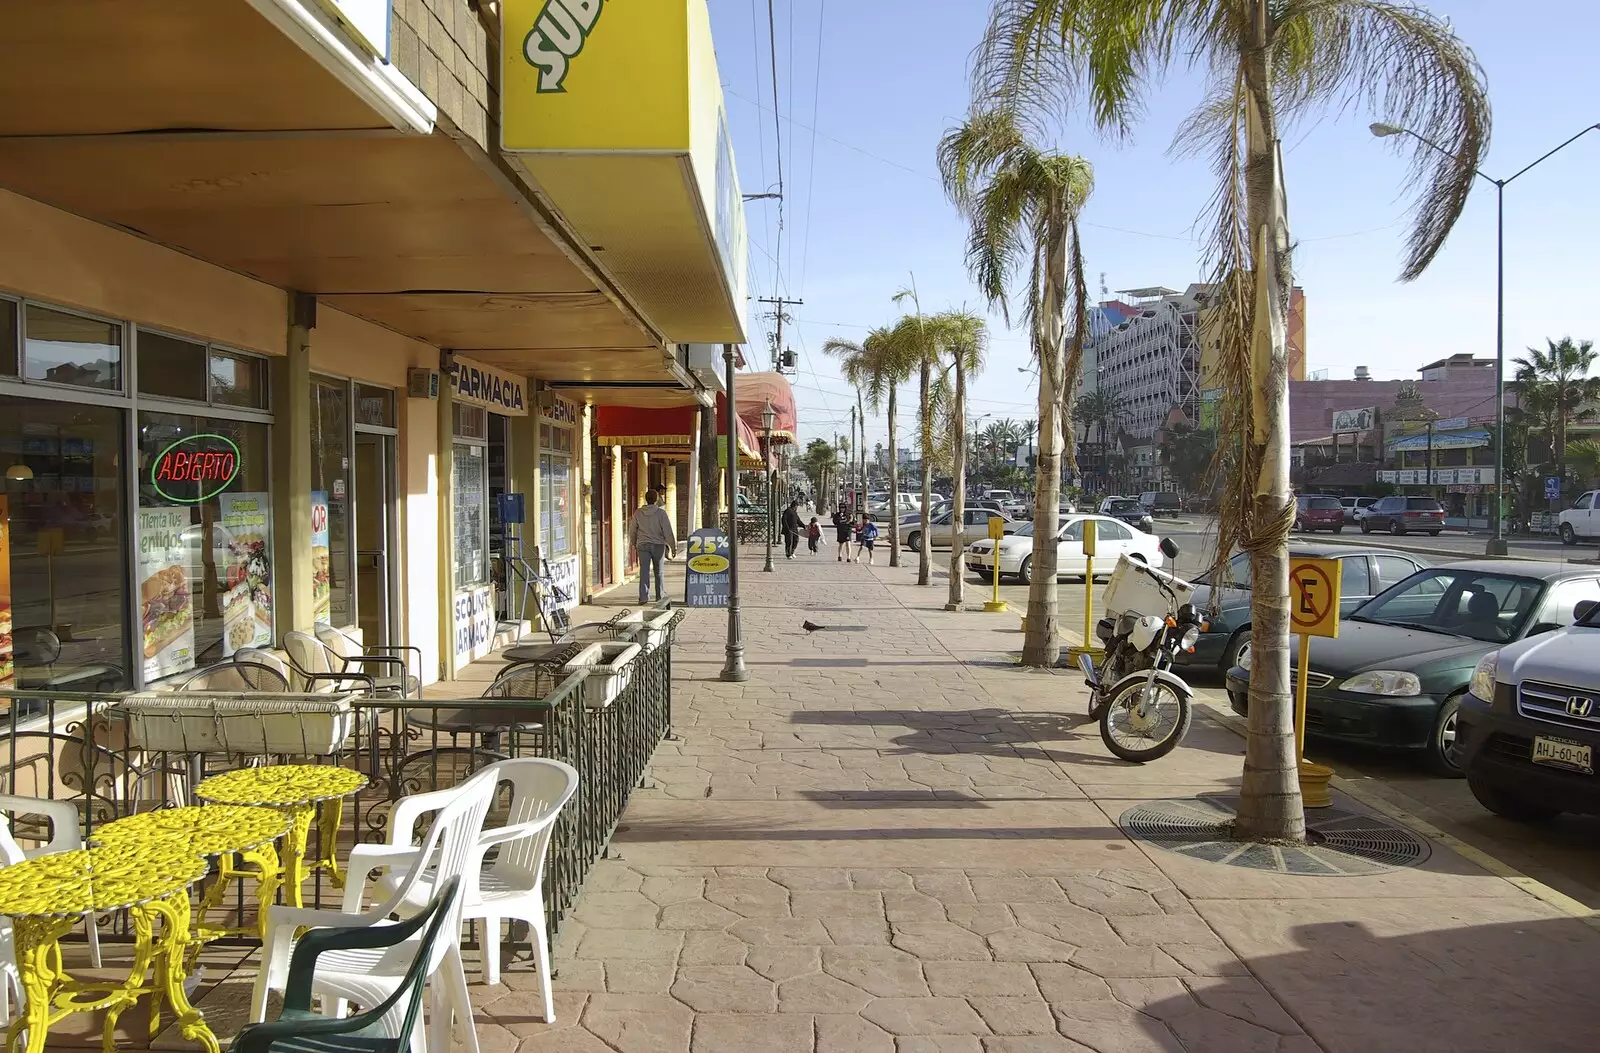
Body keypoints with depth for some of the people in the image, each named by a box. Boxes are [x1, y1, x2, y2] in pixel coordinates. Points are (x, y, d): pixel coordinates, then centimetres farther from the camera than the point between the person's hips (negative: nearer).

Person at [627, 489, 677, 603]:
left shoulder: (638, 513, 1)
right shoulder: (661, 513, -8)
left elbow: (632, 531, 12)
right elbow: (668, 531, -10)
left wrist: (634, 543, 28)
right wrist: (673, 547, -4)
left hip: (642, 545, 1)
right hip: (658, 545, -1)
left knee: (644, 571, 0)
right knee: (659, 571, 12)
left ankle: (643, 596, -8)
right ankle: (660, 595, 23)